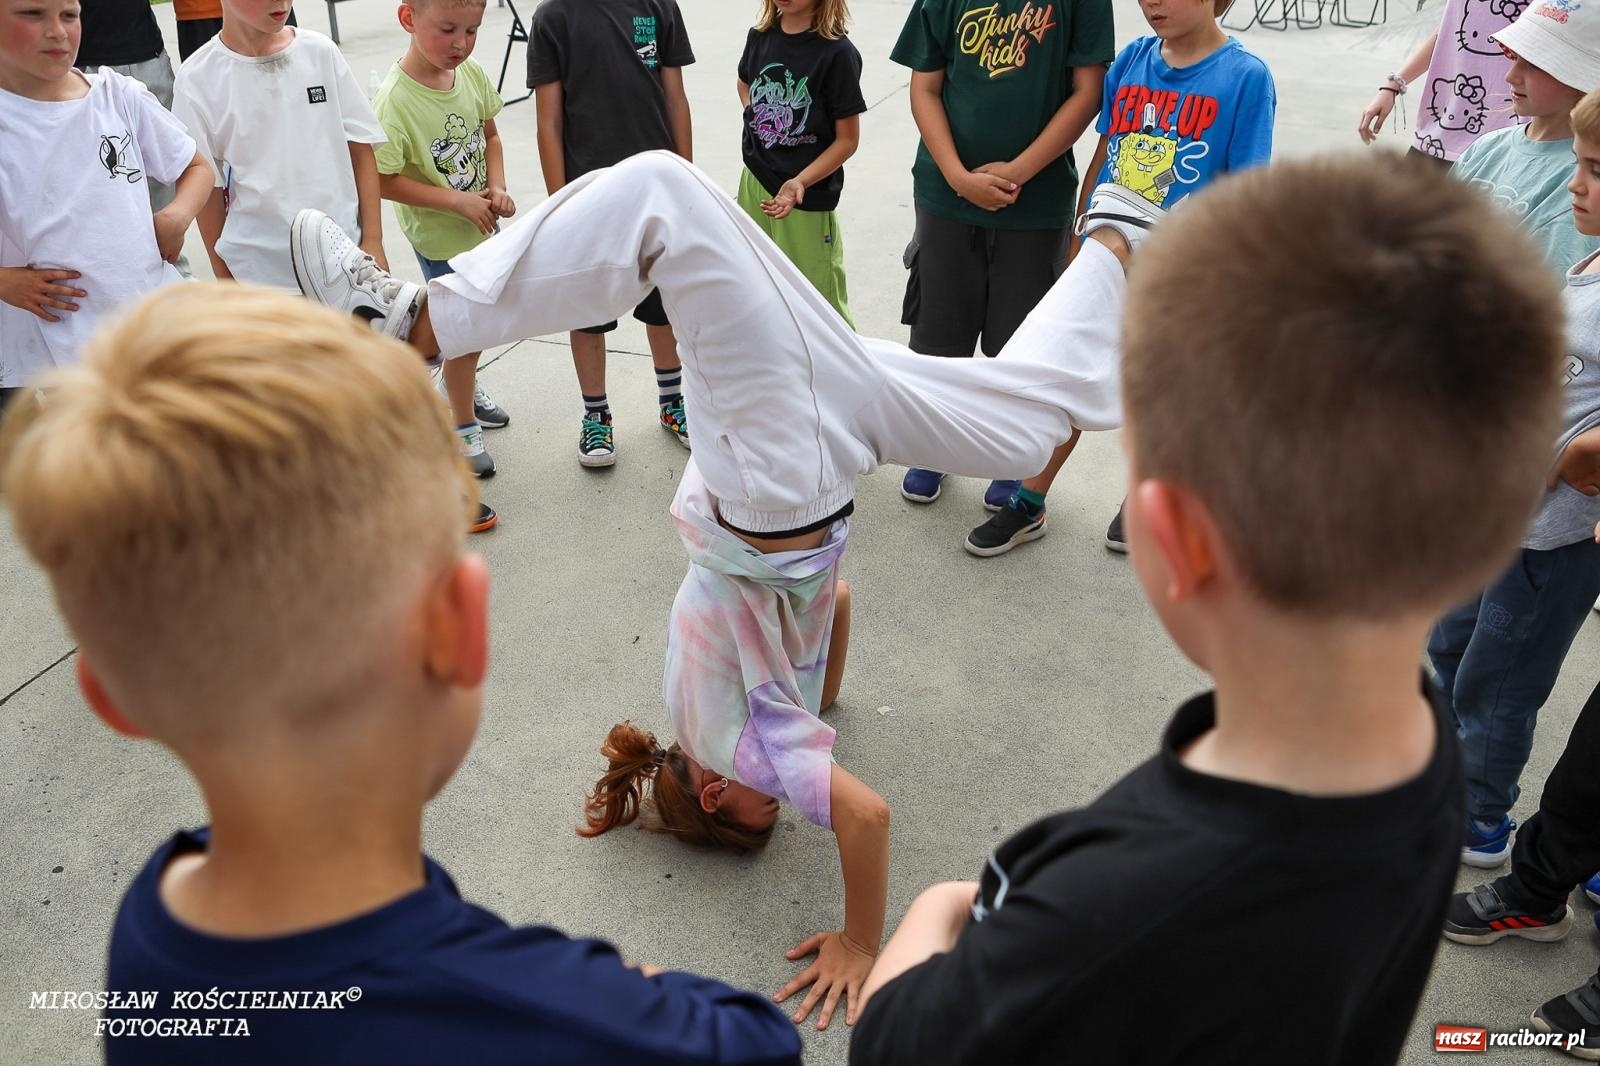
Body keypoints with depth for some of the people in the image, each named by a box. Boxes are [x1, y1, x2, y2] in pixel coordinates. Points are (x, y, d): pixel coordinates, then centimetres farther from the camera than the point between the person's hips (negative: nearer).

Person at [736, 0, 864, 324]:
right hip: (753, 185, 6)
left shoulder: (837, 52, -14)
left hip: (808, 198, -6)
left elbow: (847, 140, -12)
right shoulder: (760, 36, 3)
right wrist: (757, 123, 6)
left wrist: (799, 182, -23)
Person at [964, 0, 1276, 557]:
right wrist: (1079, 246, 11)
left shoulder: (1245, 77, -12)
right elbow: (1102, 157, 8)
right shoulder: (1131, 61, 0)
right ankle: (1028, 505, 26)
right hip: (1104, 257, 3)